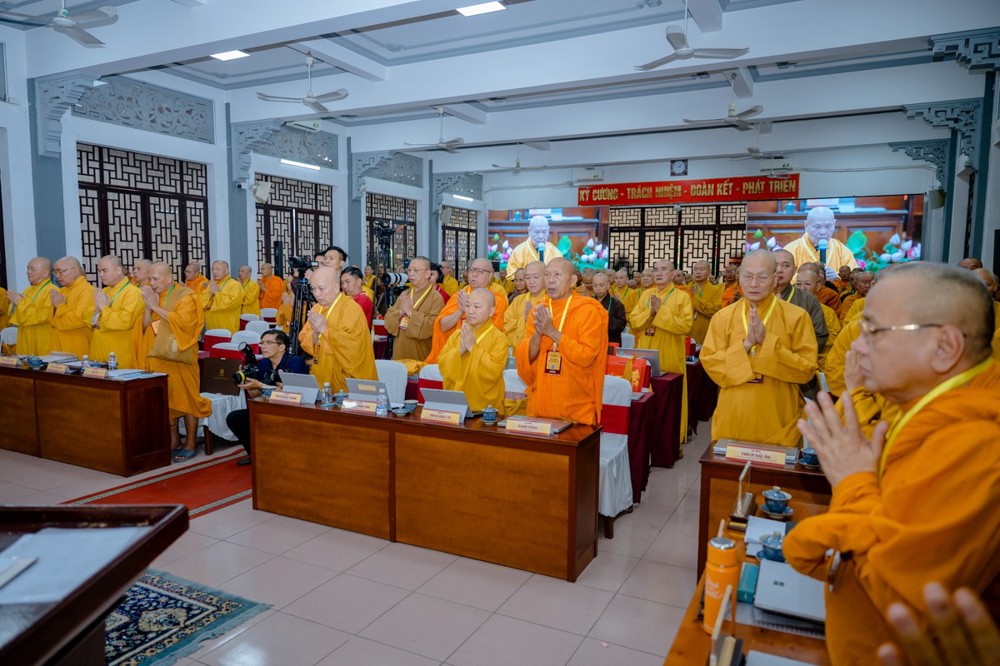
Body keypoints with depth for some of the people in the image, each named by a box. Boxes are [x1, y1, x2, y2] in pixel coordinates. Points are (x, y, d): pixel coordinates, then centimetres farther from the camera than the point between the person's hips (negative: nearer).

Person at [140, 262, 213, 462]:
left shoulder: (185, 296, -7)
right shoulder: (151, 295, 12)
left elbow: (183, 321, -22)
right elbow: (145, 327, 9)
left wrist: (156, 307, -16)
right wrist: (148, 307, -7)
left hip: (179, 356, -6)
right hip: (158, 356, 6)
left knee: (186, 398, -2)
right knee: (165, 399, 9)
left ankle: (190, 444, 4)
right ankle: (174, 441, 19)